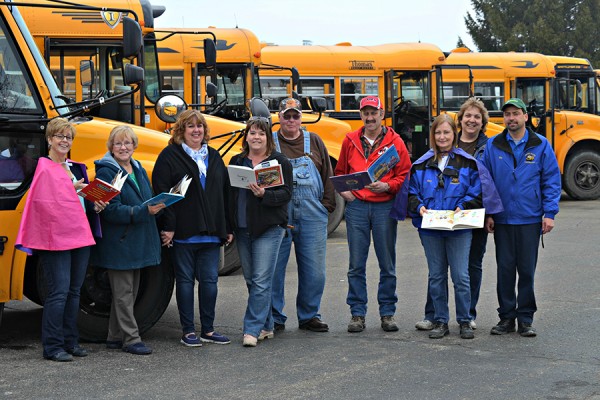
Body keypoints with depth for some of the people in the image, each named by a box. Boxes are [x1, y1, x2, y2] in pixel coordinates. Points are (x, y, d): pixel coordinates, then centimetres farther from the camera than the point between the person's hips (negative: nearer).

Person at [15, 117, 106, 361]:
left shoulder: (76, 168, 17)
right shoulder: (44, 168, -5)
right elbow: (43, 201, -16)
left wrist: (96, 205, 5)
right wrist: (71, 190, -18)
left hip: (80, 234, 8)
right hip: (56, 237, -8)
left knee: (74, 290, 11)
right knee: (59, 290, -9)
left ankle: (70, 341, 18)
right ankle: (52, 347, -4)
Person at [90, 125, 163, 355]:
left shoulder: (138, 170, 13)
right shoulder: (106, 172, -11)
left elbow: (147, 202, 20)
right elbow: (111, 210, -19)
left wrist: (157, 205, -3)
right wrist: (144, 211, -27)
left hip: (137, 241, 8)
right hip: (117, 242, -8)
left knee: (129, 292, 12)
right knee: (123, 292, -2)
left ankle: (115, 337, 21)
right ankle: (131, 339, 2)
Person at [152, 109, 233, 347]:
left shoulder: (214, 157, 14)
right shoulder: (170, 156, -2)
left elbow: (225, 194, 15)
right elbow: (162, 192, -8)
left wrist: (227, 228, 11)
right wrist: (167, 226, -15)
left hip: (211, 233, 5)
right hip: (183, 233, -4)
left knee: (209, 280, 7)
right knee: (185, 279, 3)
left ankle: (208, 329, 17)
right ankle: (188, 331, 11)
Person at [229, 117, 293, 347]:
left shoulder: (279, 162, -1)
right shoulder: (237, 162, 12)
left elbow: (286, 194, -7)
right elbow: (229, 191, 13)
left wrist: (264, 194, -25)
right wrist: (229, 227, 3)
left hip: (269, 228, -5)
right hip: (242, 229, 5)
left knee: (261, 281, -8)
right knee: (251, 280, 10)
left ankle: (252, 329, -8)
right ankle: (266, 326, 20)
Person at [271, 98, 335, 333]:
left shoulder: (314, 141, 11)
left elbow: (328, 175, 11)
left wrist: (327, 205, 2)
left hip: (312, 215, 2)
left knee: (314, 269, 6)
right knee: (273, 267, 1)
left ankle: (309, 316, 20)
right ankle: (274, 318, 13)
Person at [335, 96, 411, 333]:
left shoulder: (395, 142, 3)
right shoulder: (350, 141, 10)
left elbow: (405, 175, 1)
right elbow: (340, 172, 20)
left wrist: (387, 186, -15)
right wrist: (343, 190, 2)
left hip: (384, 206, -1)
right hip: (356, 205, 1)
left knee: (387, 264, 5)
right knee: (356, 264, 2)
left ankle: (387, 313, 14)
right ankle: (357, 314, 8)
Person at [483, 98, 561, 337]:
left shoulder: (540, 145, 0)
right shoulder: (492, 146, 3)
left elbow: (552, 181, 1)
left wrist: (549, 213, -6)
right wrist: (488, 214, -1)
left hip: (530, 219, -1)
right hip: (502, 219, 1)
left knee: (527, 268, 5)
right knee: (505, 268, 6)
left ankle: (525, 318, 15)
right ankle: (506, 316, 17)